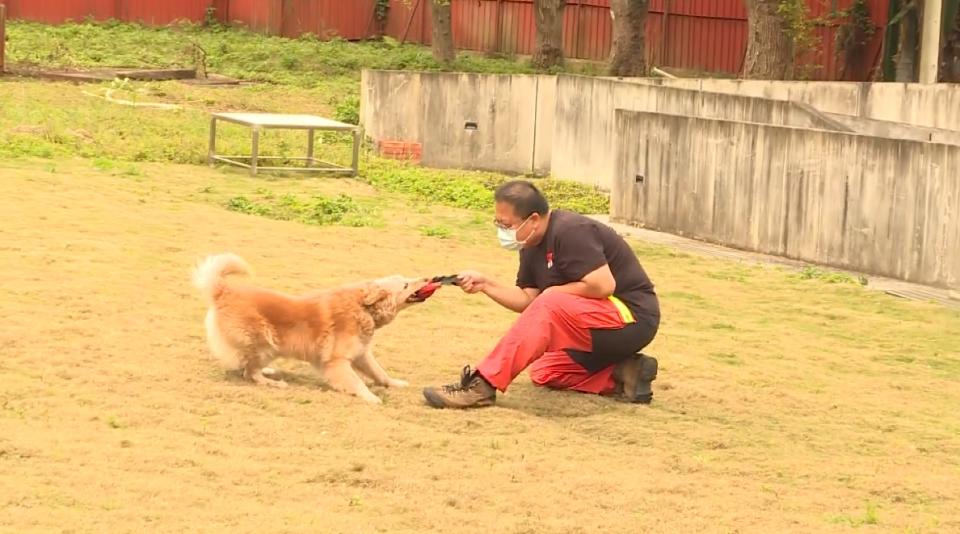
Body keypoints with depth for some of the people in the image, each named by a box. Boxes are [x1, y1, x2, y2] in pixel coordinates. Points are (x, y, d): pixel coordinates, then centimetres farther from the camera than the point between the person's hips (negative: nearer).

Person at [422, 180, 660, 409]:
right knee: (543, 374, 13)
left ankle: (483, 385, -31)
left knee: (549, 306, -30)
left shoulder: (570, 232, -21)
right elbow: (527, 300, 7)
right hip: (603, 325, 11)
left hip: (632, 317, -11)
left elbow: (603, 286, -28)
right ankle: (623, 375, 2)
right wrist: (485, 285, -6)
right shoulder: (533, 247, 7)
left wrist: (555, 292, -14)